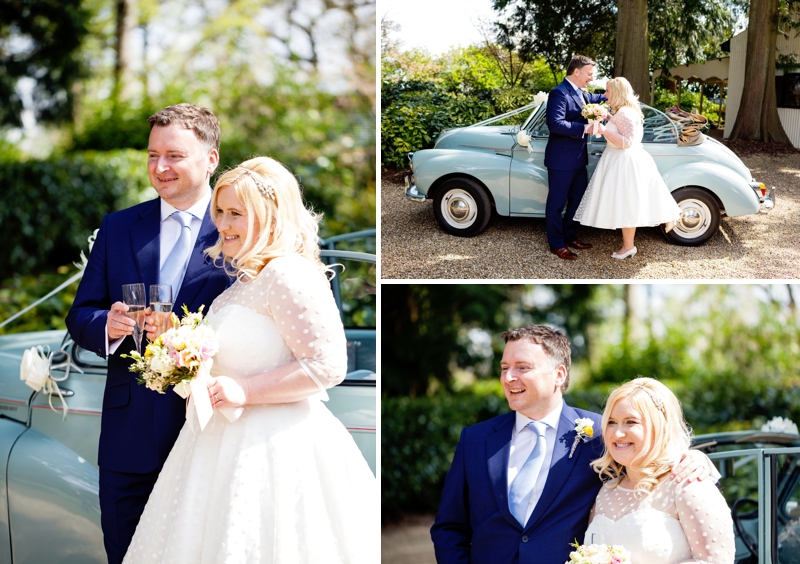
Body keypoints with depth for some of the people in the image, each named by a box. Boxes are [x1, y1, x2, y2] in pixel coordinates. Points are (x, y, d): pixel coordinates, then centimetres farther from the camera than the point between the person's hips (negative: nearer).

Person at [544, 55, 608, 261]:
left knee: (578, 199, 18)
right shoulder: (559, 93, -19)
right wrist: (584, 128, -27)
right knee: (557, 202, 3)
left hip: (578, 158, 10)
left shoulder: (581, 93, 10)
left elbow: (594, 98, 33)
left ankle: (570, 236, 32)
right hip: (561, 159, -10)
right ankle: (556, 244, 12)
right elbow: (555, 124, -29)